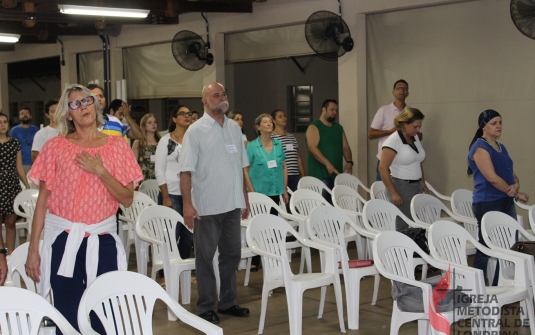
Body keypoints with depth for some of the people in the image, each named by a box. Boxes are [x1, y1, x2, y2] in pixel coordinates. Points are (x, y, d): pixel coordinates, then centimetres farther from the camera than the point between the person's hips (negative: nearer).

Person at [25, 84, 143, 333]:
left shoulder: (116, 146, 4)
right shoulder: (55, 147, 2)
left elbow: (127, 199, 0)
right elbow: (42, 201, 3)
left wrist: (99, 170, -12)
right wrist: (33, 250, 2)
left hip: (102, 241, 0)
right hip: (63, 241, 0)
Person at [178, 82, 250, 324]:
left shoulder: (234, 128, 9)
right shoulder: (196, 131, -7)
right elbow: (186, 171, -11)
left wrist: (245, 197, 12)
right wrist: (187, 204, -17)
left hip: (233, 204, 6)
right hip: (207, 206, -5)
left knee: (232, 254, 13)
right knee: (205, 256, 4)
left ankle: (227, 302, 26)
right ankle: (205, 307, 14)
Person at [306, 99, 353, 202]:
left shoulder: (339, 128, 19)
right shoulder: (314, 127, -2)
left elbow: (345, 147, 18)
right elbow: (312, 148, -15)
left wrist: (349, 162, -2)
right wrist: (327, 164, -24)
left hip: (337, 174, 6)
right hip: (320, 175, -6)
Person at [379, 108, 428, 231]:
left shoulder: (415, 138, 11)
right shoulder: (394, 141, -12)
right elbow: (383, 168, -15)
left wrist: (423, 183, 17)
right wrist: (393, 193, -15)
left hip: (417, 186, 7)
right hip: (401, 187, -7)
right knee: (404, 226, -8)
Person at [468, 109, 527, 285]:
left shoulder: (501, 147, 15)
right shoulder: (480, 148, -11)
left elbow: (511, 173, 15)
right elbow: (492, 178, -18)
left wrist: (516, 185, -9)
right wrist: (516, 194, -10)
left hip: (506, 202, 8)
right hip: (487, 204, -8)